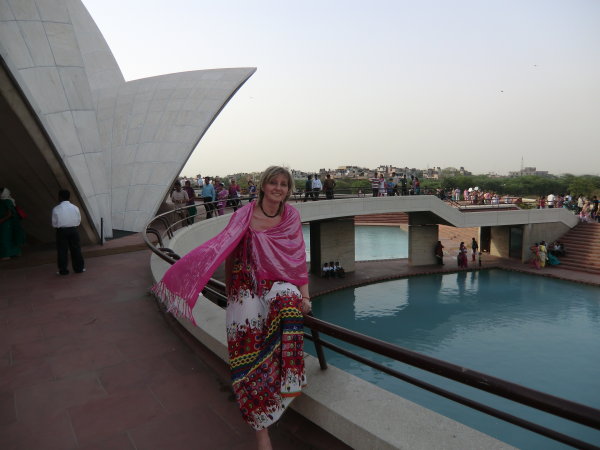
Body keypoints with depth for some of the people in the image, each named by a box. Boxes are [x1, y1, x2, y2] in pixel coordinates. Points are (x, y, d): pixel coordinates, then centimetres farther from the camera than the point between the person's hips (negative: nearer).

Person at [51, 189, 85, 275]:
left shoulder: (56, 209, -8)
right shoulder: (75, 208, -1)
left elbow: (54, 223, -3)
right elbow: (78, 221, 4)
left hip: (61, 231, -2)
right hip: (73, 230, 2)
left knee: (62, 250, 6)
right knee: (76, 249, 9)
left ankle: (63, 270, 9)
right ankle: (79, 268, 15)